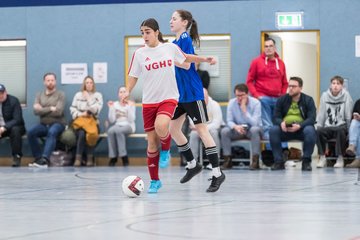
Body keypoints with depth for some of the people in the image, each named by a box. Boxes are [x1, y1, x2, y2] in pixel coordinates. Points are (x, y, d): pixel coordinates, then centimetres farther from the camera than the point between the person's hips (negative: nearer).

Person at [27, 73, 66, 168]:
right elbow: (36, 111, -4)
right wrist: (50, 108, -10)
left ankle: (44, 160, -49)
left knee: (51, 132, -38)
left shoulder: (60, 94, 2)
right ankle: (39, 159, -21)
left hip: (57, 123, -3)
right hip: (44, 124, 3)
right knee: (30, 132, -27)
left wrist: (43, 110, -6)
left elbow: (58, 111, -12)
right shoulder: (39, 95, 12)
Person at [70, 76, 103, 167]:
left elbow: (96, 110, -4)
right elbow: (72, 109, 9)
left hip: (92, 120, -1)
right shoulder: (78, 95, 13)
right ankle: (78, 158, -29)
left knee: (91, 134, -36)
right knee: (81, 133, -34)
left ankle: (89, 158, -25)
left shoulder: (98, 95, 10)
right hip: (80, 120, 1)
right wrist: (80, 114, -7)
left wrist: (88, 98, -3)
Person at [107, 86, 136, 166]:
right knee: (110, 131, -34)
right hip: (117, 125, 3)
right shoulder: (115, 104, 9)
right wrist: (111, 108, -7)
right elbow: (112, 120, 1)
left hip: (128, 126, -3)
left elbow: (131, 120, -9)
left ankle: (124, 156, -32)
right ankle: (113, 157, -29)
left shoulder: (131, 104, 2)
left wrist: (130, 107, -17)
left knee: (118, 131, -37)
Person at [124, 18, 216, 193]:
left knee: (160, 127, -32)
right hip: (149, 101, 2)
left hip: (168, 98, -2)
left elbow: (185, 58, 19)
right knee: (152, 142, 2)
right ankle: (154, 181, 16)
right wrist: (127, 91, -11)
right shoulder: (139, 54, 0)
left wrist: (204, 59, 12)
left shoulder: (170, 48, 0)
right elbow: (133, 76, 5)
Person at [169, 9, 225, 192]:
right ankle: (192, 165, 23)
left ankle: (217, 173, -3)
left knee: (201, 130, -7)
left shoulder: (186, 40, -12)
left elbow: (186, 65, -20)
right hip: (179, 94, 9)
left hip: (192, 93, -9)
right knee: (173, 129, 10)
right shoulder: (175, 42, 13)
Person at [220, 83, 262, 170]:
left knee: (255, 129, -37)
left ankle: (255, 160, -34)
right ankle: (227, 159, -19)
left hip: (252, 129, -3)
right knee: (224, 131, -25)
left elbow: (254, 123, -25)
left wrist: (244, 109, -29)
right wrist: (235, 126, -31)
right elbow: (229, 121, -8)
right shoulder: (231, 103, -7)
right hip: (237, 130, 3)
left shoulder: (255, 103, -16)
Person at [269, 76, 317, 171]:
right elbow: (276, 117, -1)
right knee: (273, 130, -28)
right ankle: (278, 161, -21)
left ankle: (306, 161, -21)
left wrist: (299, 125, -31)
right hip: (285, 130, 2)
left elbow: (312, 118, -12)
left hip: (302, 129, -2)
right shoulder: (282, 100, 5)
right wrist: (281, 123, -26)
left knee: (310, 130, -35)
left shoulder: (308, 100, -1)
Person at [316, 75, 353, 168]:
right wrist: (318, 125, -2)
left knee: (340, 131, -37)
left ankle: (340, 158, -25)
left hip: (341, 126, -2)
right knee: (318, 131, -29)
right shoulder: (325, 96, 7)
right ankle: (322, 157, -16)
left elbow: (348, 115, -2)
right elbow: (321, 114, 8)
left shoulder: (346, 96, 0)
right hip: (328, 127, 2)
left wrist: (349, 128, -8)